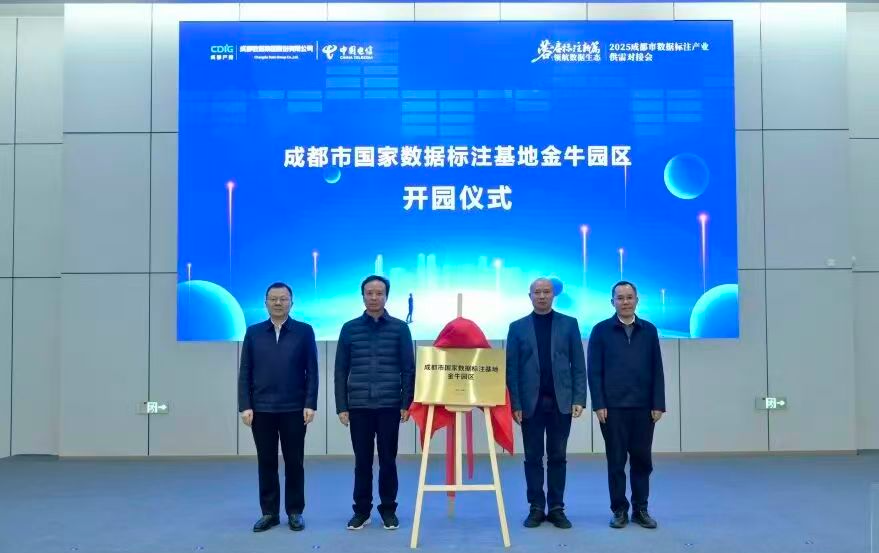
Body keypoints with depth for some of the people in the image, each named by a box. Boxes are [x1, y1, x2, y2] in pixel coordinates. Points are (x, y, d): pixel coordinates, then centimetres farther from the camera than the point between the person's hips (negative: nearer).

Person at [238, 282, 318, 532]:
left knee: (294, 462, 5)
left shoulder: (304, 331, 1)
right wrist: (245, 406, -3)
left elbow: (312, 371, -1)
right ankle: (269, 512, 18)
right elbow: (245, 373, 5)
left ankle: (295, 512, 16)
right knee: (266, 463, 8)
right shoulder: (253, 332, 6)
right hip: (261, 409, 2)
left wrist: (310, 404, -8)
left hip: (294, 409, -1)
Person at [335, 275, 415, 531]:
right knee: (362, 461, 7)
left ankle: (388, 509, 20)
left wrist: (406, 404, -3)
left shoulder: (400, 328, 3)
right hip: (359, 406, 1)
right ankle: (361, 510, 20)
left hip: (390, 406, -1)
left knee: (388, 460, 6)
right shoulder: (349, 329, 5)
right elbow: (341, 371, 6)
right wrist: (341, 407, 1)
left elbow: (409, 369, 3)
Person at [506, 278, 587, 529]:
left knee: (558, 457, 6)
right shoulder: (518, 327, 5)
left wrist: (579, 399, -6)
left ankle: (556, 508, 13)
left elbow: (578, 365, 3)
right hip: (531, 402, 0)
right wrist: (515, 403, -5)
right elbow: (512, 369, 1)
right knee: (533, 458, 4)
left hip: (561, 401, 0)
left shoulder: (569, 324, 6)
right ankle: (536, 508, 13)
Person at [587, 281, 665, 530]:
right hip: (613, 407, -2)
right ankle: (619, 510, 15)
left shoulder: (649, 330, 7)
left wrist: (658, 404, 0)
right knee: (616, 461, 4)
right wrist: (599, 404, -8)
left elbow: (657, 370, 6)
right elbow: (594, 371, -2)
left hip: (643, 407, 2)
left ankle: (640, 509, 19)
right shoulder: (601, 330, 1)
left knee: (642, 460, 7)